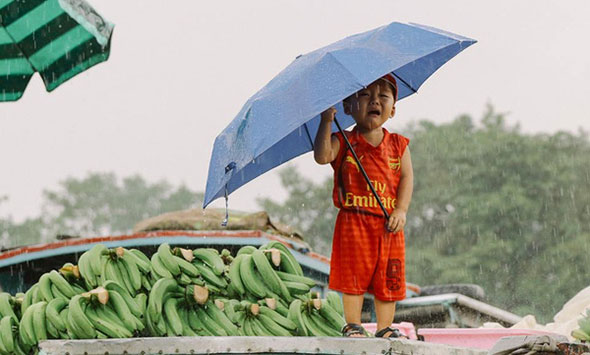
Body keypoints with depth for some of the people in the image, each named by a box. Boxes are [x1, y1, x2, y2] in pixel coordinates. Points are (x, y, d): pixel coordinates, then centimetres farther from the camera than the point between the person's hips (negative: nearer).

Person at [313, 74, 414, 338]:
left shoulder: (398, 145, 9)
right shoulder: (343, 142, 2)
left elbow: (407, 177, 3)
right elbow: (322, 156, -16)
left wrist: (401, 210, -10)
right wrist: (326, 121, -22)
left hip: (388, 224, 2)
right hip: (353, 221, -2)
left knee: (388, 277, 5)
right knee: (354, 275, -1)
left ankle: (385, 327, 14)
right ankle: (352, 325, 8)